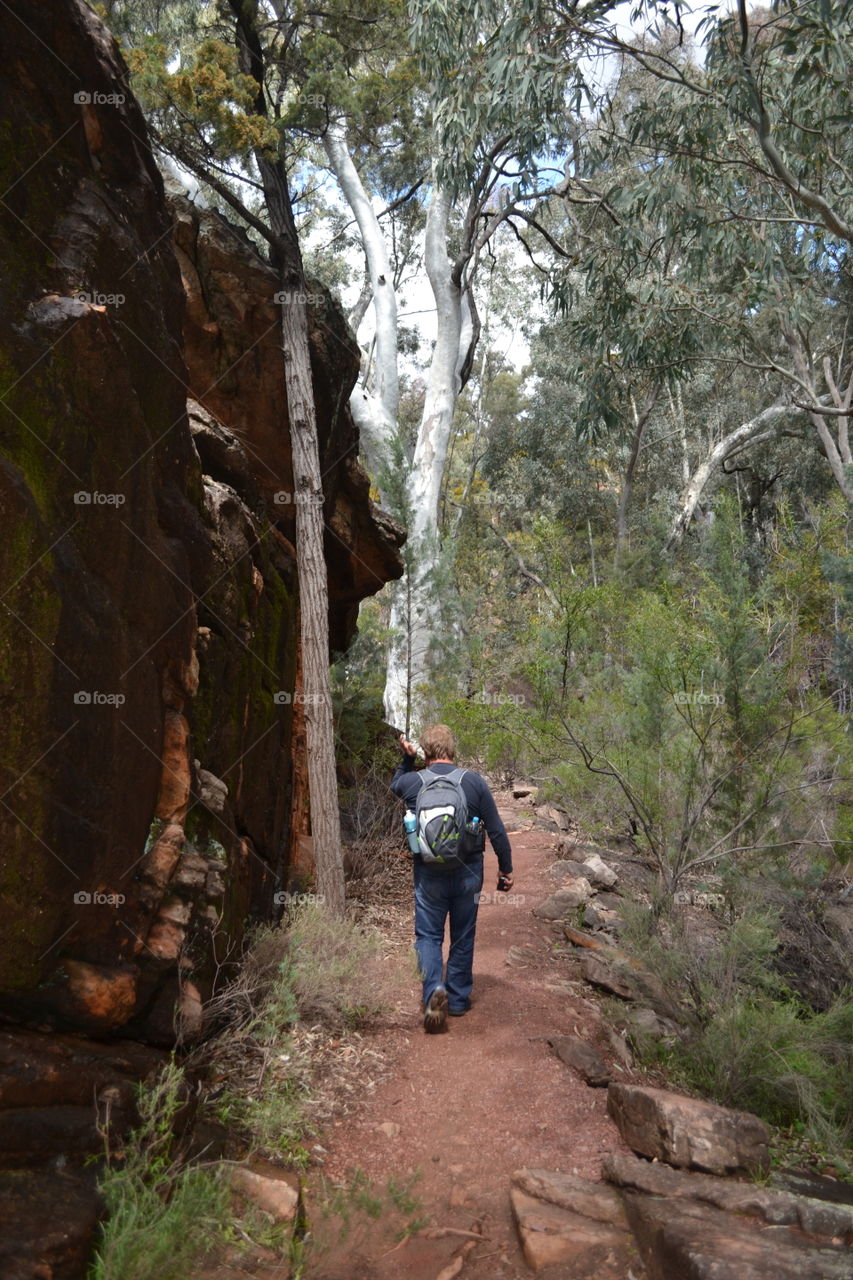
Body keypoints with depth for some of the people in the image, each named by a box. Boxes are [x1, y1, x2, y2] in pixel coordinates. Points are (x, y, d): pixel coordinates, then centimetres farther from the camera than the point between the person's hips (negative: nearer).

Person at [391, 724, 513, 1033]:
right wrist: (506, 868, 6)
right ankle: (458, 999, 26)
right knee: (463, 937, 16)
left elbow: (395, 785, 21)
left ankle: (434, 990, -12)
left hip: (429, 874, -1)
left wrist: (407, 758, 19)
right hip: (468, 873, 1)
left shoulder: (412, 782, -7)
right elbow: (497, 831, -4)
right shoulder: (475, 782, -8)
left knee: (428, 935, 11)